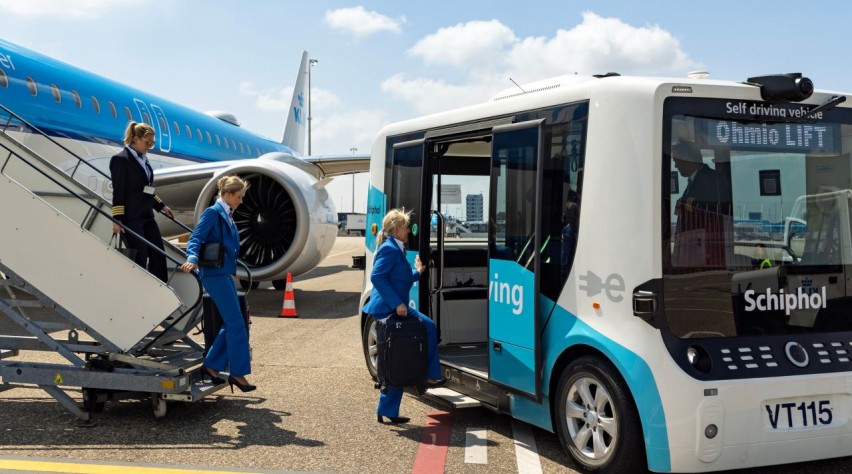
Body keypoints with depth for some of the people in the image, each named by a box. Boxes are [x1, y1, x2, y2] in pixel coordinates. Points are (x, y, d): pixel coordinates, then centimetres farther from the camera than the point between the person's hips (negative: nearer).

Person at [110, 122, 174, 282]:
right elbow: (118, 191, -13)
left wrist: (161, 206, 24)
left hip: (147, 216, 8)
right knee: (140, 257, -5)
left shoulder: (143, 159, 14)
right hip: (131, 218, -8)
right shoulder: (121, 159, -9)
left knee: (158, 254, 8)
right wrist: (117, 219, -17)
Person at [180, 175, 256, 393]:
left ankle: (211, 365, 17)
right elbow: (196, 238, -18)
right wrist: (192, 259, -34)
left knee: (231, 323, 11)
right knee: (236, 323, -7)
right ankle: (238, 373, -1)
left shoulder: (227, 215, 16)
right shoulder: (213, 212, -9)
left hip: (224, 273, 9)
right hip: (215, 274, -9)